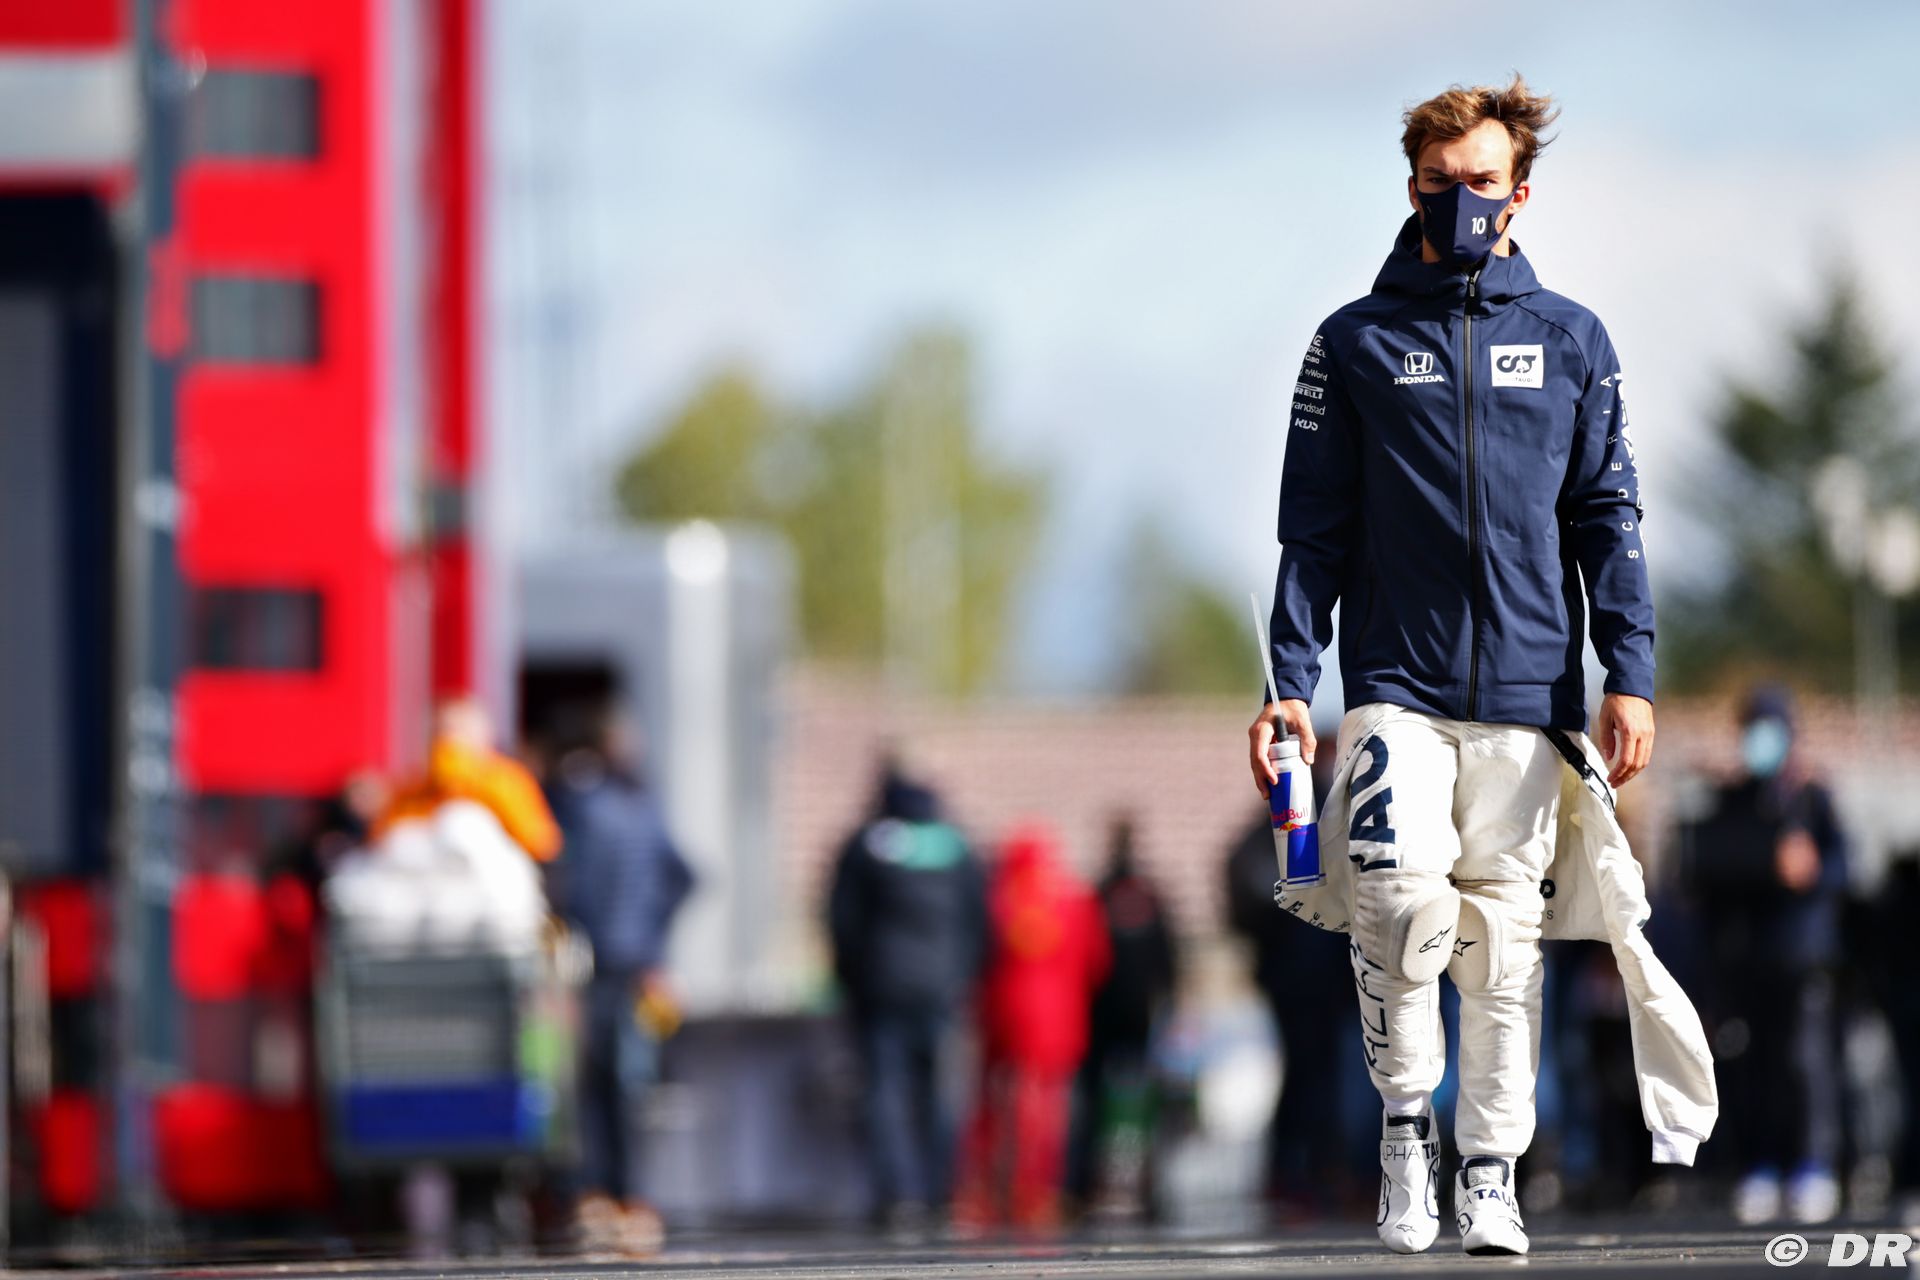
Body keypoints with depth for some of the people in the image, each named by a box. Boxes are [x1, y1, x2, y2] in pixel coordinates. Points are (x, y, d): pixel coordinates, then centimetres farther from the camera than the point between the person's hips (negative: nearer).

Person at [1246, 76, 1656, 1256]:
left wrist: (1630, 676, -3)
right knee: (1402, 893, -19)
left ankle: (1492, 1169, 10)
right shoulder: (1355, 345, 8)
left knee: (1508, 929, 2)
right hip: (1396, 682, -1)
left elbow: (1609, 517, 8)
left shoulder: (1571, 341, 10)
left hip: (1527, 687, 1)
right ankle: (1406, 1117, -1)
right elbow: (1313, 531, 7)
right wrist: (1292, 683, -3)